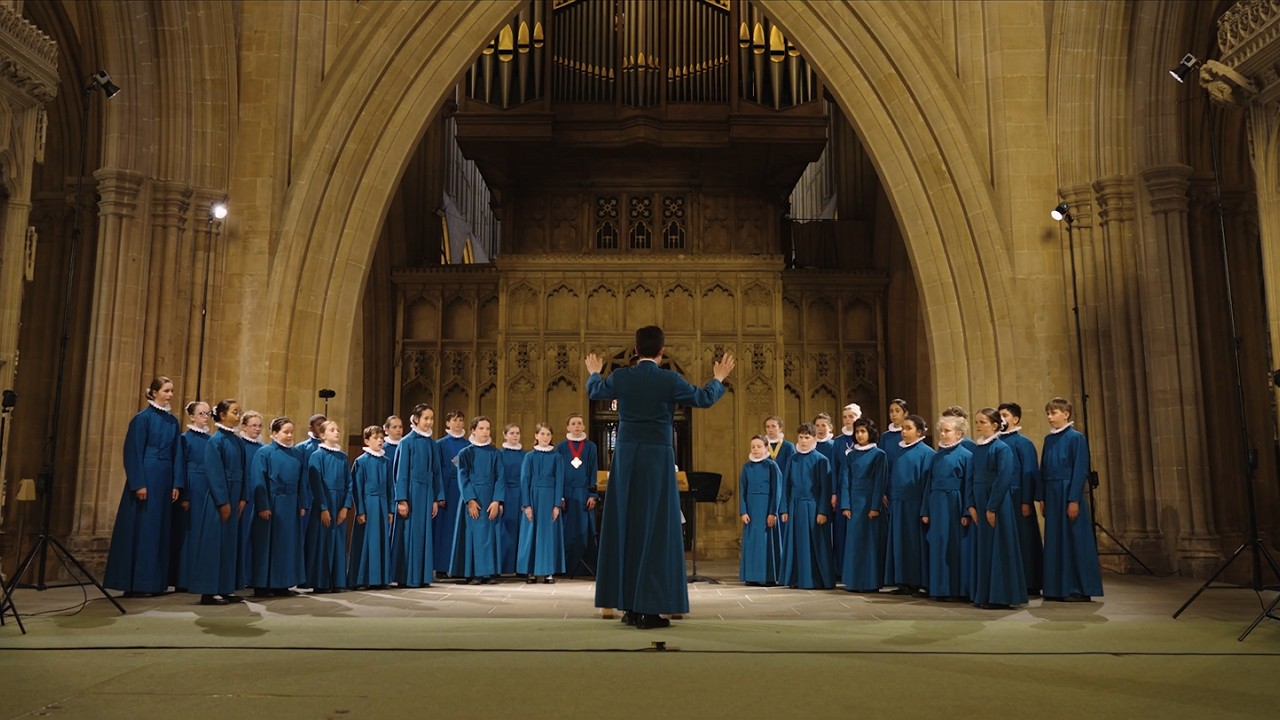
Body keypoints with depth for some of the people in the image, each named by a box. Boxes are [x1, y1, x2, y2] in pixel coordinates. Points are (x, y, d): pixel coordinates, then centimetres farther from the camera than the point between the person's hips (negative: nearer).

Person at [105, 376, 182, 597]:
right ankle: (134, 584, 1)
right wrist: (138, 484, -16)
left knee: (160, 529, 8)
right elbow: (133, 452, -10)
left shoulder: (172, 421, 12)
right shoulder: (143, 418, -6)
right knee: (140, 528, -4)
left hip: (165, 479, 7)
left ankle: (155, 582, 13)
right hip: (146, 478, -7)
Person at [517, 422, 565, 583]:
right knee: (532, 533, 1)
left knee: (549, 533, 2)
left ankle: (548, 571, 7)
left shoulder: (556, 457, 4)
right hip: (533, 497, 0)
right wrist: (526, 504, -8)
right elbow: (524, 480, 0)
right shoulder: (529, 456, 3)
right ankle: (531, 572, 6)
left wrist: (557, 505, -7)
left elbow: (559, 481, 1)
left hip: (550, 498, 0)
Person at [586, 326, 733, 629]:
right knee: (656, 530, 1)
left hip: (626, 457, 3)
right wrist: (718, 379, 25)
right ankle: (648, 609, -1)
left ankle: (629, 605, 14)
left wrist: (594, 373, 42)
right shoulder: (670, 380, -7)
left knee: (625, 527, 9)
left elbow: (593, 391, 20)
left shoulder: (619, 377, 0)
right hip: (658, 458, -3)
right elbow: (704, 398, 5)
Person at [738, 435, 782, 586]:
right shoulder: (747, 467, 6)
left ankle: (769, 576, 6)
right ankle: (752, 576, 9)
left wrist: (773, 512, -12)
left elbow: (776, 490, -5)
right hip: (751, 508, 3)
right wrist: (743, 511, -4)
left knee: (767, 540, -1)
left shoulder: (771, 466, -3)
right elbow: (742, 490, 6)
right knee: (751, 540, 3)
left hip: (767, 508, -3)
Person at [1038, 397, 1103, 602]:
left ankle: (1081, 589, 6)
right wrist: (1041, 498, 10)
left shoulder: (1076, 438, -8)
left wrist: (1074, 500, -16)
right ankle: (1057, 588, 16)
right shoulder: (1048, 439, 11)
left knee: (1074, 541, -2)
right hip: (1052, 495, 7)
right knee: (1054, 541, 9)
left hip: (1069, 493, -7)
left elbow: (1080, 470, -12)